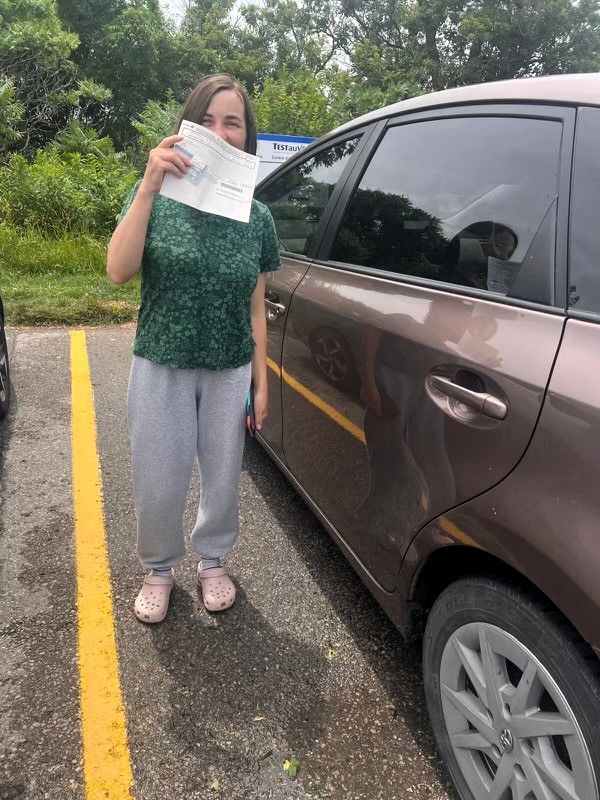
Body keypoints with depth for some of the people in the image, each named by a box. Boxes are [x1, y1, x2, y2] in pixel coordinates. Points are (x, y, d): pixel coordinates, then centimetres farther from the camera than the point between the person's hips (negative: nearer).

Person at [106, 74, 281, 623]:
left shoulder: (258, 217, 2)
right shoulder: (157, 196, -4)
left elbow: (255, 308, 5)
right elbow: (118, 272, -19)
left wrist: (261, 383, 4)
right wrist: (150, 186, -27)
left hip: (230, 373, 2)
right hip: (161, 370, -1)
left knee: (223, 481, 12)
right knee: (159, 486, 7)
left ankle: (212, 561, 39)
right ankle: (158, 570, 35)